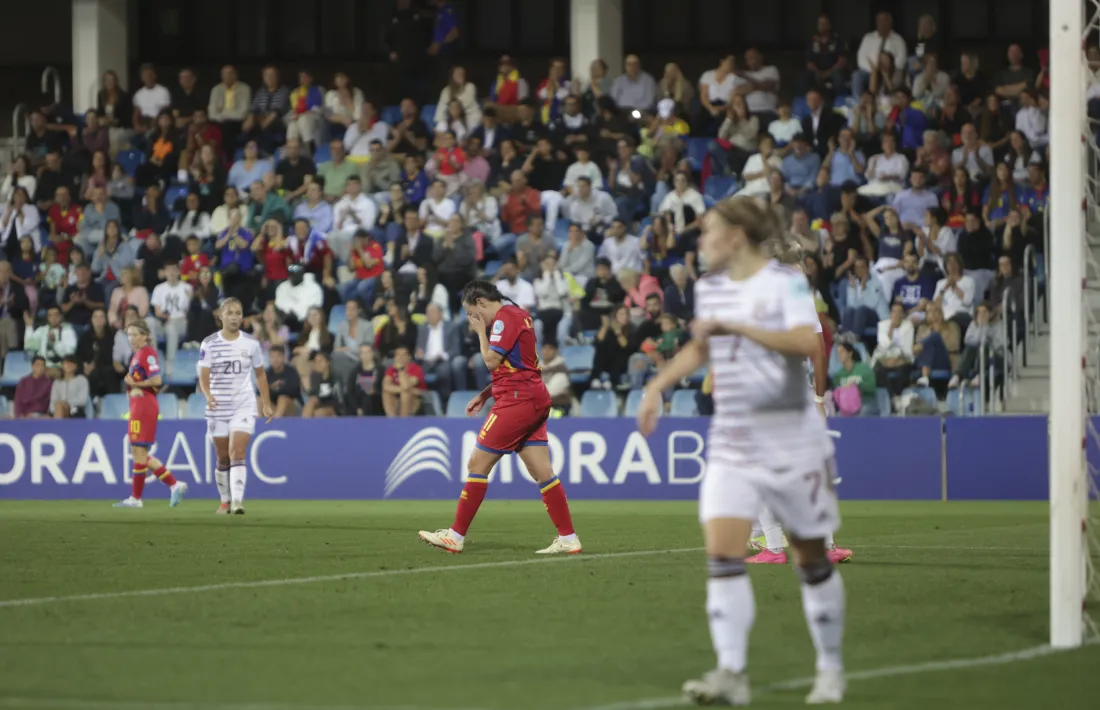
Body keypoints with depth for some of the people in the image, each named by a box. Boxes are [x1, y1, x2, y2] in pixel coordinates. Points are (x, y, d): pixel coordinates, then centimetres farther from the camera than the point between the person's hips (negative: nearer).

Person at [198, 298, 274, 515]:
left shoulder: (251, 343, 1)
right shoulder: (209, 344, -3)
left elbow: (260, 374, 12)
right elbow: (203, 376, -9)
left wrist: (267, 404, 11)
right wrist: (208, 395, -29)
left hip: (244, 407, -1)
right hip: (218, 408, 1)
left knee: (237, 454, -16)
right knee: (223, 458, 9)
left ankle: (237, 502, -24)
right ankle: (225, 500, 26)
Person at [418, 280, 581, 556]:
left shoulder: (505, 317, -10)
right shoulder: (517, 314, 20)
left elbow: (492, 360, -15)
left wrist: (481, 332, -1)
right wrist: (484, 395, 18)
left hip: (517, 400, -10)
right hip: (534, 399, 10)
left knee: (478, 464, -5)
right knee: (542, 472, 5)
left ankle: (456, 536, -2)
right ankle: (568, 538, 1)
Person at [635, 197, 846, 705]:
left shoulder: (785, 283, -9)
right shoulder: (709, 288, 10)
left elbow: (807, 343, -27)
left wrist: (736, 327, -29)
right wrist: (659, 384, 21)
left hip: (791, 443, -5)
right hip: (731, 444, 5)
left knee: (811, 559, 5)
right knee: (722, 554, -12)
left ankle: (830, 669, 20)